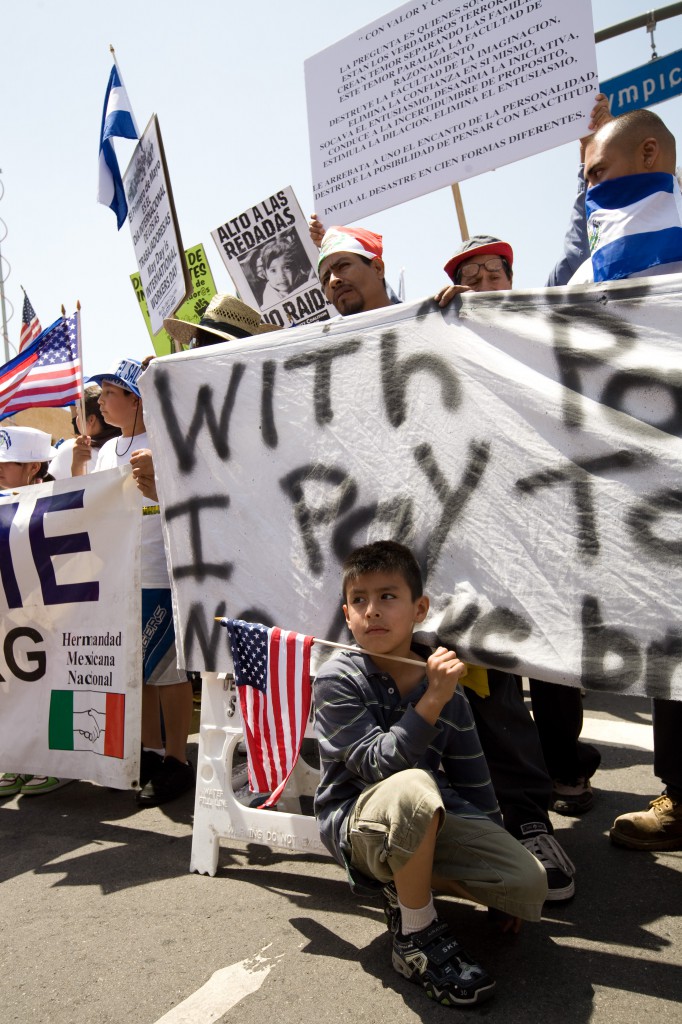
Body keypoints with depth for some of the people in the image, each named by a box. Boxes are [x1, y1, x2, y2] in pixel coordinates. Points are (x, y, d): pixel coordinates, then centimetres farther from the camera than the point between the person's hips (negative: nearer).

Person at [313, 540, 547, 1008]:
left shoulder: (444, 684, -2)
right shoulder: (338, 680, -14)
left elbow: (473, 783, 7)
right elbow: (376, 764, -23)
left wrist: (498, 853, 10)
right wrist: (432, 702, -31)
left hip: (429, 820, 5)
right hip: (356, 823, -4)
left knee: (529, 883, -15)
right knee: (412, 788, -39)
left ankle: (406, 885, 8)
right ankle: (416, 934, -14)